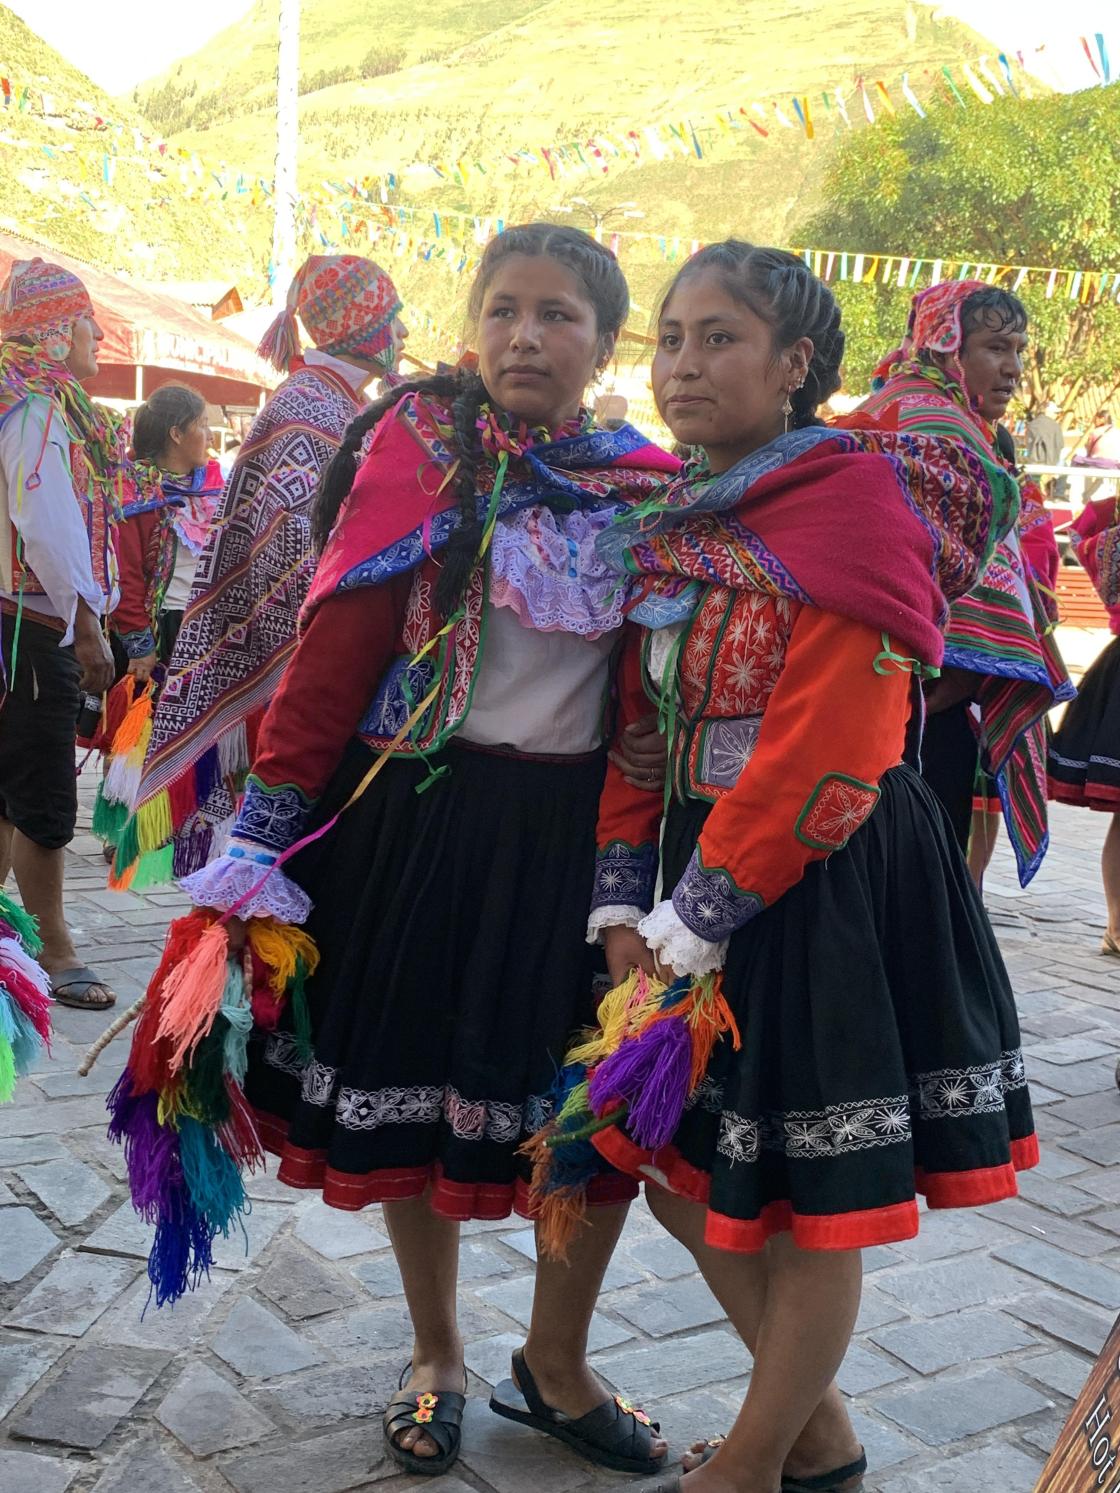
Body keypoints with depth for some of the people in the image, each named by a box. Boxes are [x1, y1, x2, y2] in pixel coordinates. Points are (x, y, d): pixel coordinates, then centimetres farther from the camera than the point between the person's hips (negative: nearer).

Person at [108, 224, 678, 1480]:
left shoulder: (649, 485, 2)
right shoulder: (422, 443, -3)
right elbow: (338, 641, -8)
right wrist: (268, 829, -12)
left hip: (573, 832, 2)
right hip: (416, 821, -1)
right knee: (409, 1091, 11)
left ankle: (556, 1364, 31)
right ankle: (436, 1355, 36)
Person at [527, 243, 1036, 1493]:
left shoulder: (856, 499, -13)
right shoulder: (674, 521, 11)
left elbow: (824, 760, -20)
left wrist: (701, 919, -16)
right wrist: (625, 903, 0)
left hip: (823, 885, -8)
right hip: (706, 864, 8)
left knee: (807, 1200, 6)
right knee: (678, 1166, 14)